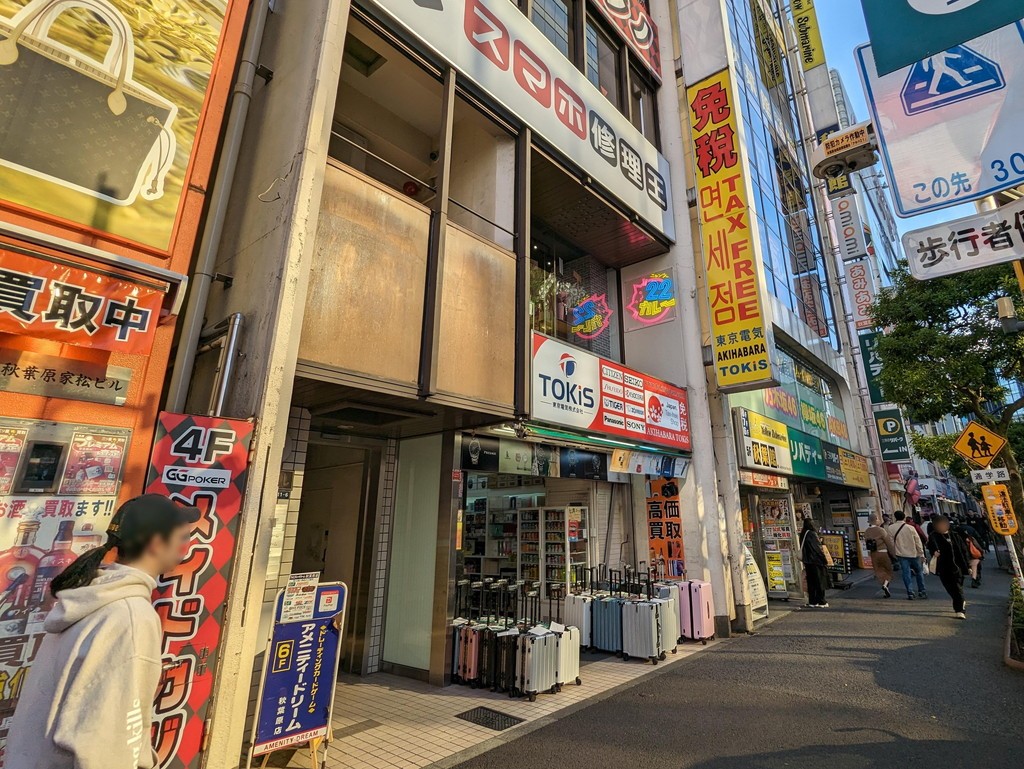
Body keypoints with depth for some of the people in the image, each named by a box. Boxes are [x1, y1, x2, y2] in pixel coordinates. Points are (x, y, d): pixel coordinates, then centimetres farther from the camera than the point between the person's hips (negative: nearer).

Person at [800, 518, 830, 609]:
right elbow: (819, 548, -13)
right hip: (816, 561, -7)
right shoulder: (812, 534, -15)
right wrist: (825, 560, -6)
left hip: (807, 562, 7)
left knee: (811, 582, 11)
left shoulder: (803, 535, 7)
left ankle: (812, 601, 15)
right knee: (819, 581, 2)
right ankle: (821, 602, 6)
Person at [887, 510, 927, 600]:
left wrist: (894, 553, 11)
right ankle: (921, 591, 22)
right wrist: (921, 554, 3)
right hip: (914, 554, 0)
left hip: (901, 554, 0)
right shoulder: (910, 528, -9)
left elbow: (891, 543, 0)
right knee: (919, 572, 17)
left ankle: (910, 593, 0)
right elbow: (918, 542, -5)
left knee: (906, 574, 3)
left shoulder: (891, 528, -5)